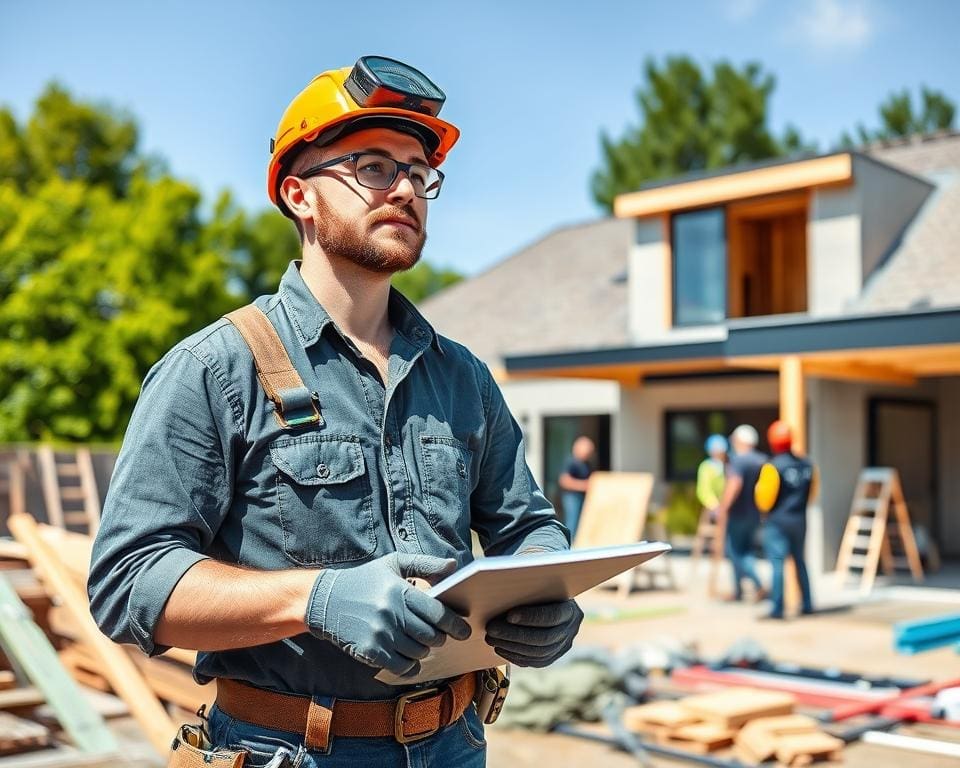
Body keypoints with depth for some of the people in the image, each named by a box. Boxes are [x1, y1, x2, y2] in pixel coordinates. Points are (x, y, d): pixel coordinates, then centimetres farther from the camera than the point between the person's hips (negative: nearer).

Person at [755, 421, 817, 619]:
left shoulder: (772, 466, -14)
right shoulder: (806, 465, 6)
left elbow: (764, 500, -13)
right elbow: (812, 494, 14)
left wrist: (759, 488, 5)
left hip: (777, 521, -6)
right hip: (799, 520, 6)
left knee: (777, 563, -8)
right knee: (800, 561, 18)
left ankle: (777, 608, -13)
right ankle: (807, 604, 24)